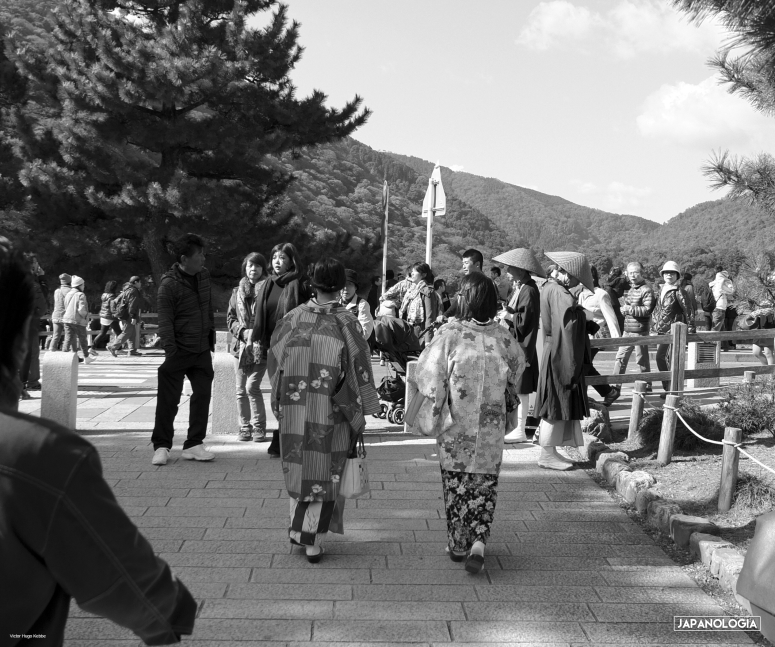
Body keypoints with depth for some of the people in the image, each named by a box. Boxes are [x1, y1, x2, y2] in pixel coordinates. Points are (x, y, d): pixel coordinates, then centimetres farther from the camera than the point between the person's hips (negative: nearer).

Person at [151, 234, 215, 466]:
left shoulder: (204, 276, 7)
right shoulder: (169, 284, -14)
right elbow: (164, 320, -16)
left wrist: (211, 334, 18)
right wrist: (170, 349, -22)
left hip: (202, 350, 6)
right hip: (179, 350, -6)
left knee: (203, 395, 6)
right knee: (168, 399, -1)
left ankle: (194, 444, 16)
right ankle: (161, 446, 11)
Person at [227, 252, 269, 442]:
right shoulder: (238, 292, 12)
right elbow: (230, 318, 10)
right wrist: (244, 332, -7)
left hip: (260, 346, -4)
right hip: (241, 346, 4)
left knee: (252, 387, -12)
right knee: (241, 390, 5)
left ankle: (258, 428, 0)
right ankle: (245, 428, 15)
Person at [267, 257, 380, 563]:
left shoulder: (293, 318, -3)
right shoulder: (347, 322, -10)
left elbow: (274, 363, 3)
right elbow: (358, 370, -8)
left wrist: (281, 404, 15)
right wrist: (360, 414, 2)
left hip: (294, 410, 2)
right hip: (331, 412, -2)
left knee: (300, 466, 20)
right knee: (326, 472, 9)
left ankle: (298, 528, 21)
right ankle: (313, 542, 12)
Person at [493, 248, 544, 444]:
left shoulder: (528, 291, -16)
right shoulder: (518, 288, 13)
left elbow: (523, 320, -20)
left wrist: (507, 316, -6)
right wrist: (505, 313, 2)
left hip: (521, 347, -9)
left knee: (520, 390, -2)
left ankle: (519, 431, 5)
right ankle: (511, 426, 21)